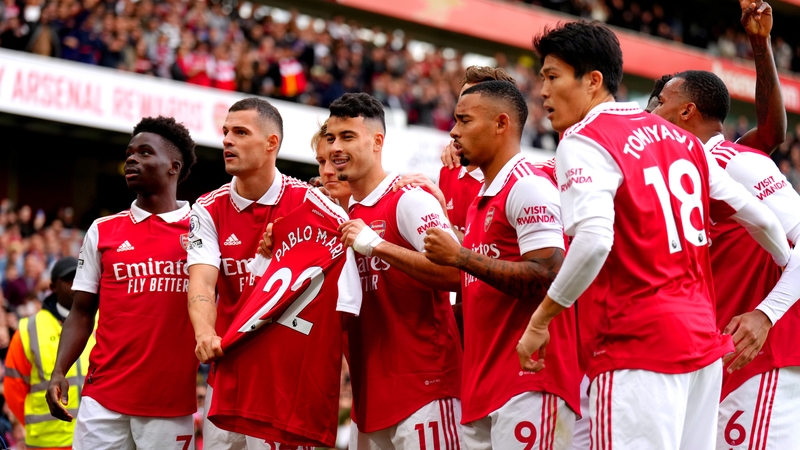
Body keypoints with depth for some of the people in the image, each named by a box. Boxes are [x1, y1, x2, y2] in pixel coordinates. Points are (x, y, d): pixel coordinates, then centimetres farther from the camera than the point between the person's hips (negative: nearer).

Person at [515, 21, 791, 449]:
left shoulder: (583, 141, -8)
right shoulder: (679, 138, 16)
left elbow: (593, 241, -23)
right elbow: (758, 217, 20)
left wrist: (539, 319, -14)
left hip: (637, 347, -8)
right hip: (703, 337, 8)